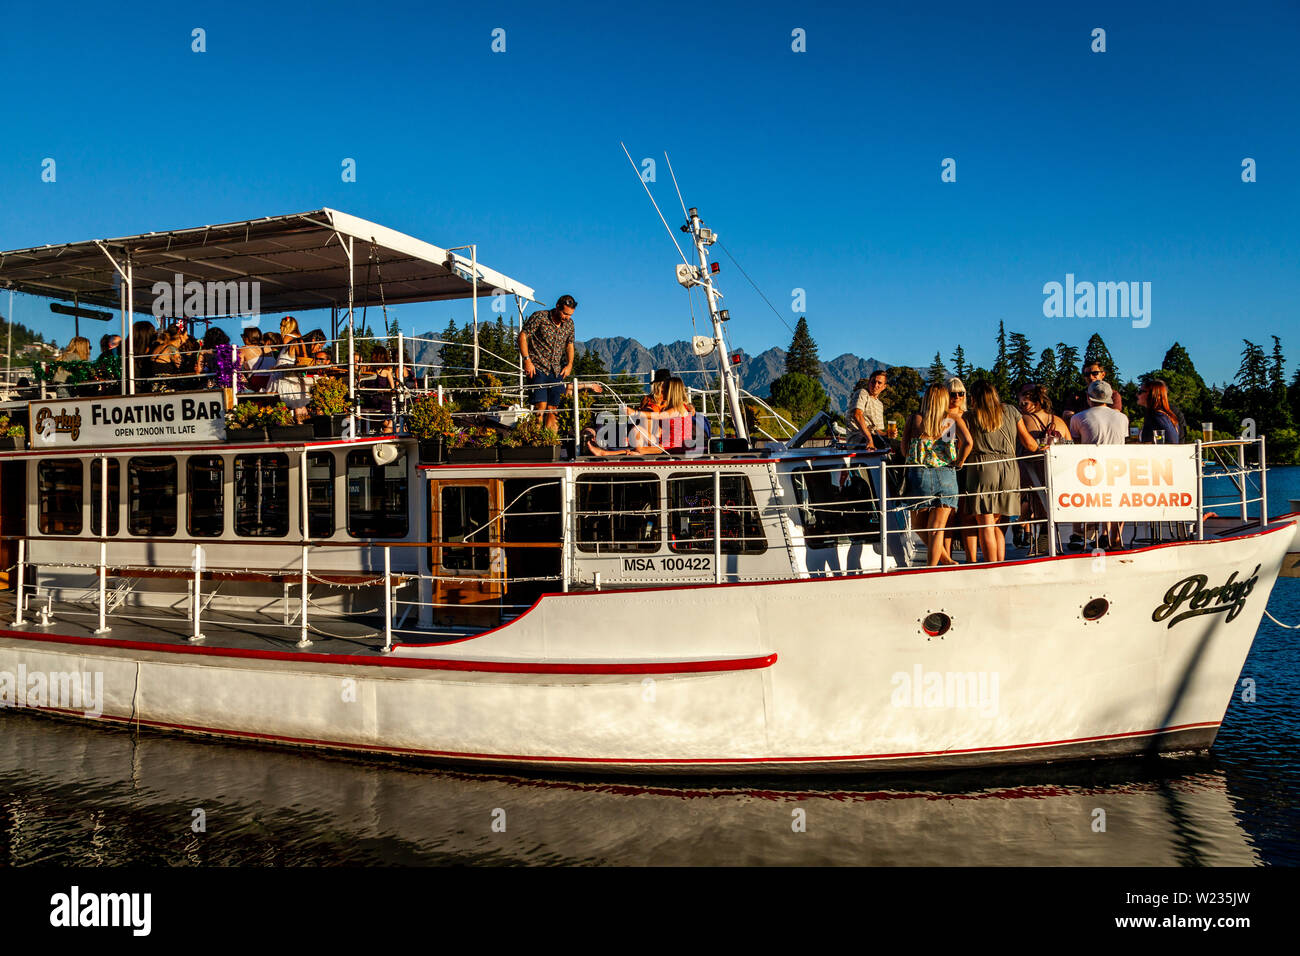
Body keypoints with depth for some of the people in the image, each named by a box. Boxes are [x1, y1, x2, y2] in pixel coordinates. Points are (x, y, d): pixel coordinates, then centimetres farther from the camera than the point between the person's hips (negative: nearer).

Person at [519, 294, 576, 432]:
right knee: (541, 405, -16)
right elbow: (522, 336, -6)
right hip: (537, 368, -5)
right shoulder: (539, 317, -8)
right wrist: (527, 360, -13)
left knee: (552, 409, 1)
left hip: (557, 371, 5)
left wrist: (569, 364, 6)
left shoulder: (569, 323, 8)